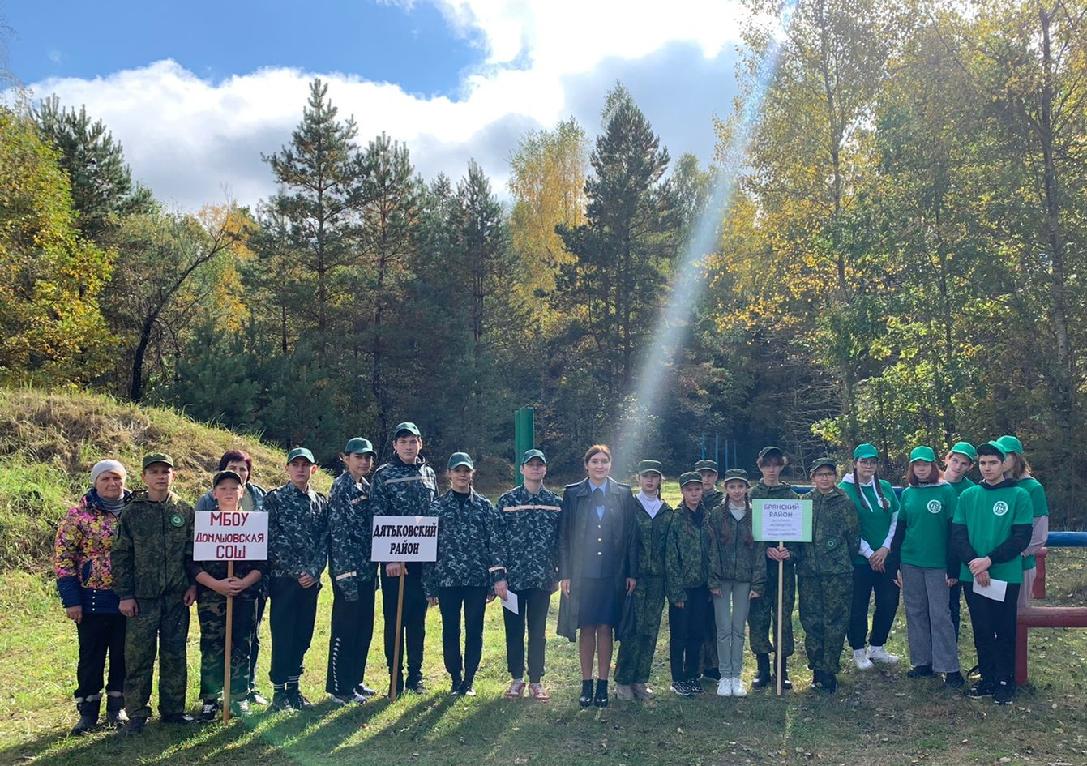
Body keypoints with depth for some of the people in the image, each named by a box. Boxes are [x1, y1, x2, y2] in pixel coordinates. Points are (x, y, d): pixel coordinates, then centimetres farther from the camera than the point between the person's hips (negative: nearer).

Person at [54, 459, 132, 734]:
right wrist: (71, 598, -9)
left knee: (123, 656, 10)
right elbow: (62, 555, -4)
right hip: (92, 601, -2)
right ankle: (88, 711, 21)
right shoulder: (79, 513, -4)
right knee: (91, 657, 7)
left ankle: (117, 708, 25)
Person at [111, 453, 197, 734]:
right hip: (142, 597, -2)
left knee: (174, 655, 9)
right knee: (138, 657, 2)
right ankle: (137, 714, 14)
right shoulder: (132, 512, -1)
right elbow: (120, 556, -1)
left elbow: (193, 552, 9)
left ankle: (173, 708, 21)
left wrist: (193, 585, 2)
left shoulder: (185, 511, 5)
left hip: (177, 595, 2)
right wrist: (124, 594, -5)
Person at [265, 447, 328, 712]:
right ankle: (279, 691, 8)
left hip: (311, 579, 4)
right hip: (284, 578, -4)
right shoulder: (274, 499, -2)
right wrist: (296, 571, -12)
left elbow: (325, 540, 6)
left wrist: (315, 571, -8)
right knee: (282, 635, -1)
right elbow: (272, 539, -8)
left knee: (303, 635, 10)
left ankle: (293, 686, 21)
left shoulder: (321, 502, 11)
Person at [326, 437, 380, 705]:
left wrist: (374, 570, 14)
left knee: (364, 628, 14)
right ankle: (339, 688, 9)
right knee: (345, 629, 0)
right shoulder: (341, 487, -11)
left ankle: (355, 681, 25)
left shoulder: (367, 487, 13)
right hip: (348, 570, -8)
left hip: (367, 570, 8)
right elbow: (339, 532, -17)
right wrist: (345, 573, -20)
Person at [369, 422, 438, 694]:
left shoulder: (428, 473, 11)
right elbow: (378, 519, -8)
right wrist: (390, 557, -15)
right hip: (395, 559, -4)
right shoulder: (383, 475, -2)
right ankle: (396, 678, 13)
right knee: (394, 619, 3)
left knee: (418, 619, 10)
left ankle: (416, 676, 20)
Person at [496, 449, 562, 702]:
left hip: (542, 577, 1)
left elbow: (560, 541, 7)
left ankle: (536, 681, 18)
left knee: (538, 630, 7)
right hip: (513, 576, -1)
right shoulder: (507, 500, 0)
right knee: (513, 628, 8)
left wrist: (557, 575, 5)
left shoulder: (555, 502, 4)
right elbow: (498, 538, -2)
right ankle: (516, 679, 21)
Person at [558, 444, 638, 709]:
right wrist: (564, 574, -2)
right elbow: (564, 536, 3)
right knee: (586, 628, 4)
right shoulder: (572, 494, 3)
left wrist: (632, 573, 1)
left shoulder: (623, 494, 5)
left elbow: (631, 535, 5)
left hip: (612, 573, 0)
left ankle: (603, 684, 12)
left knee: (605, 627, 3)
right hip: (582, 573, 0)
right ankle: (587, 685, 14)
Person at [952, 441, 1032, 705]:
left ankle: (1006, 683, 17)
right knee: (982, 631, 11)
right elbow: (957, 535, 2)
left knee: (1004, 632, 5)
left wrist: (989, 560, -17)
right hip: (972, 577, 3)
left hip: (1006, 576, -3)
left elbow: (1021, 538, -9)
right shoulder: (968, 496, 5)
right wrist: (974, 563, -14)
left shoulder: (1019, 496, -4)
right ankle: (987, 679, 23)